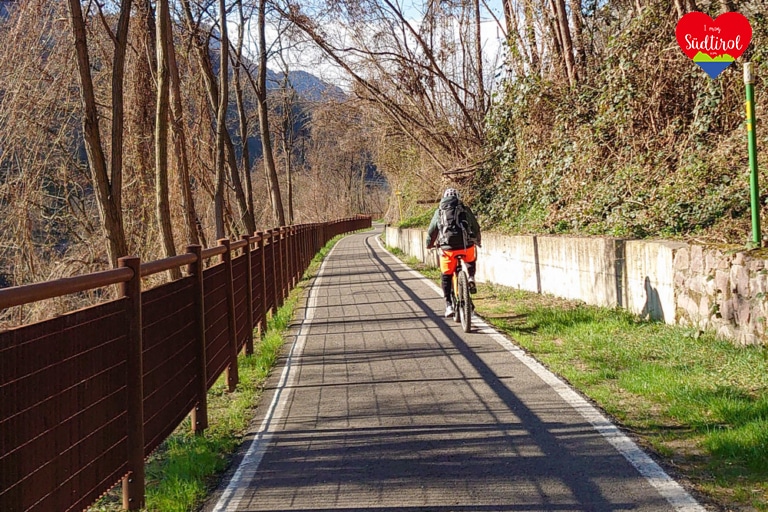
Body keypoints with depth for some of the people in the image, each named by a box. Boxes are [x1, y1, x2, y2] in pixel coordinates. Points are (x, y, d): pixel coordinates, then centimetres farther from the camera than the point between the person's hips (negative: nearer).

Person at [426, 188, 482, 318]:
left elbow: (431, 232, 19)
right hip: (466, 247, 0)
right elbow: (476, 228, 20)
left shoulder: (439, 212, 13)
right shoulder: (465, 210, 12)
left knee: (446, 277, 14)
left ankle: (448, 305, 7)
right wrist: (477, 241, 39)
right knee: (471, 261, 34)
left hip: (448, 249, 0)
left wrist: (429, 245, 38)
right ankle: (471, 278, 9)